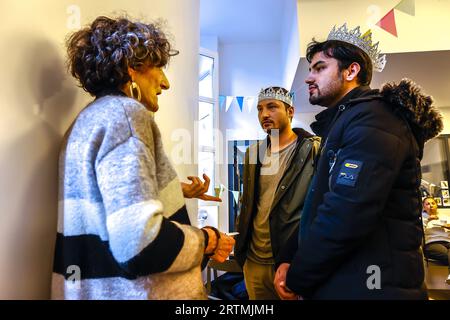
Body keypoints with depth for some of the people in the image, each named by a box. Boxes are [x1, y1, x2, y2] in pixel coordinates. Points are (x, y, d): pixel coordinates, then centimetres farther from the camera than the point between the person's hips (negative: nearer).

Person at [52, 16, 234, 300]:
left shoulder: (92, 118, 11)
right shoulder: (125, 113, -18)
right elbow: (140, 243, -29)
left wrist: (178, 192, 13)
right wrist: (206, 241, -13)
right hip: (135, 291, -9)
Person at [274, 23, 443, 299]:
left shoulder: (371, 121, -18)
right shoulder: (341, 123, 14)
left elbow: (345, 217, -29)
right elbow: (319, 207, 11)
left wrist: (296, 279, -15)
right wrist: (289, 260, 0)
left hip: (367, 287, -9)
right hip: (336, 282, 9)